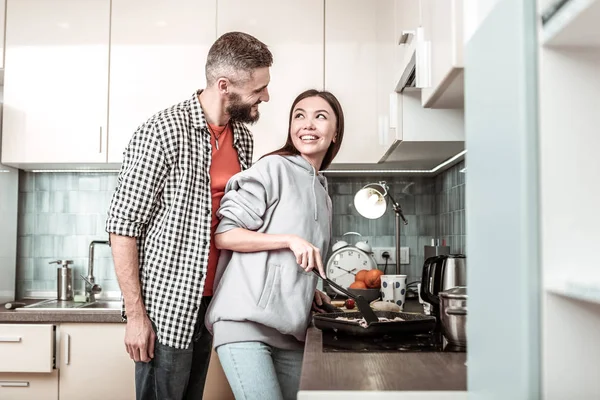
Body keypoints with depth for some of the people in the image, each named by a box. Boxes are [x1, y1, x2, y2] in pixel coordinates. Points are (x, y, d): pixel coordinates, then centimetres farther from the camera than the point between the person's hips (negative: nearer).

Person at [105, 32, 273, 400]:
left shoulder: (243, 137, 6)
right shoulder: (162, 133, -16)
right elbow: (122, 228, -14)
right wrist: (136, 315, -14)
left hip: (211, 301, 7)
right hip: (166, 306, -6)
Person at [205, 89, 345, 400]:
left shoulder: (322, 193, 17)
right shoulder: (273, 168, -4)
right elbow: (222, 235, -9)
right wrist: (290, 240, -15)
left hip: (290, 330, 7)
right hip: (246, 320, -7)